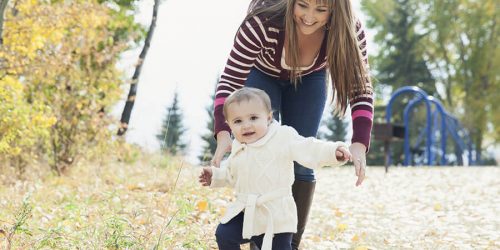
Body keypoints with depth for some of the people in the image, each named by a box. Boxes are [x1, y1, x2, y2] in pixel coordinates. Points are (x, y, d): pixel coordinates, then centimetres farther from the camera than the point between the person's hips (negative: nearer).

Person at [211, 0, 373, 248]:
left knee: (300, 162, -3)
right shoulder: (263, 22, -41)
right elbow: (230, 80, -36)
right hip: (261, 73, -2)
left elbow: (360, 88, -27)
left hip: (309, 78, 2)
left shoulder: (349, 31, -34)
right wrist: (223, 133, -51)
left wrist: (359, 144, -42)